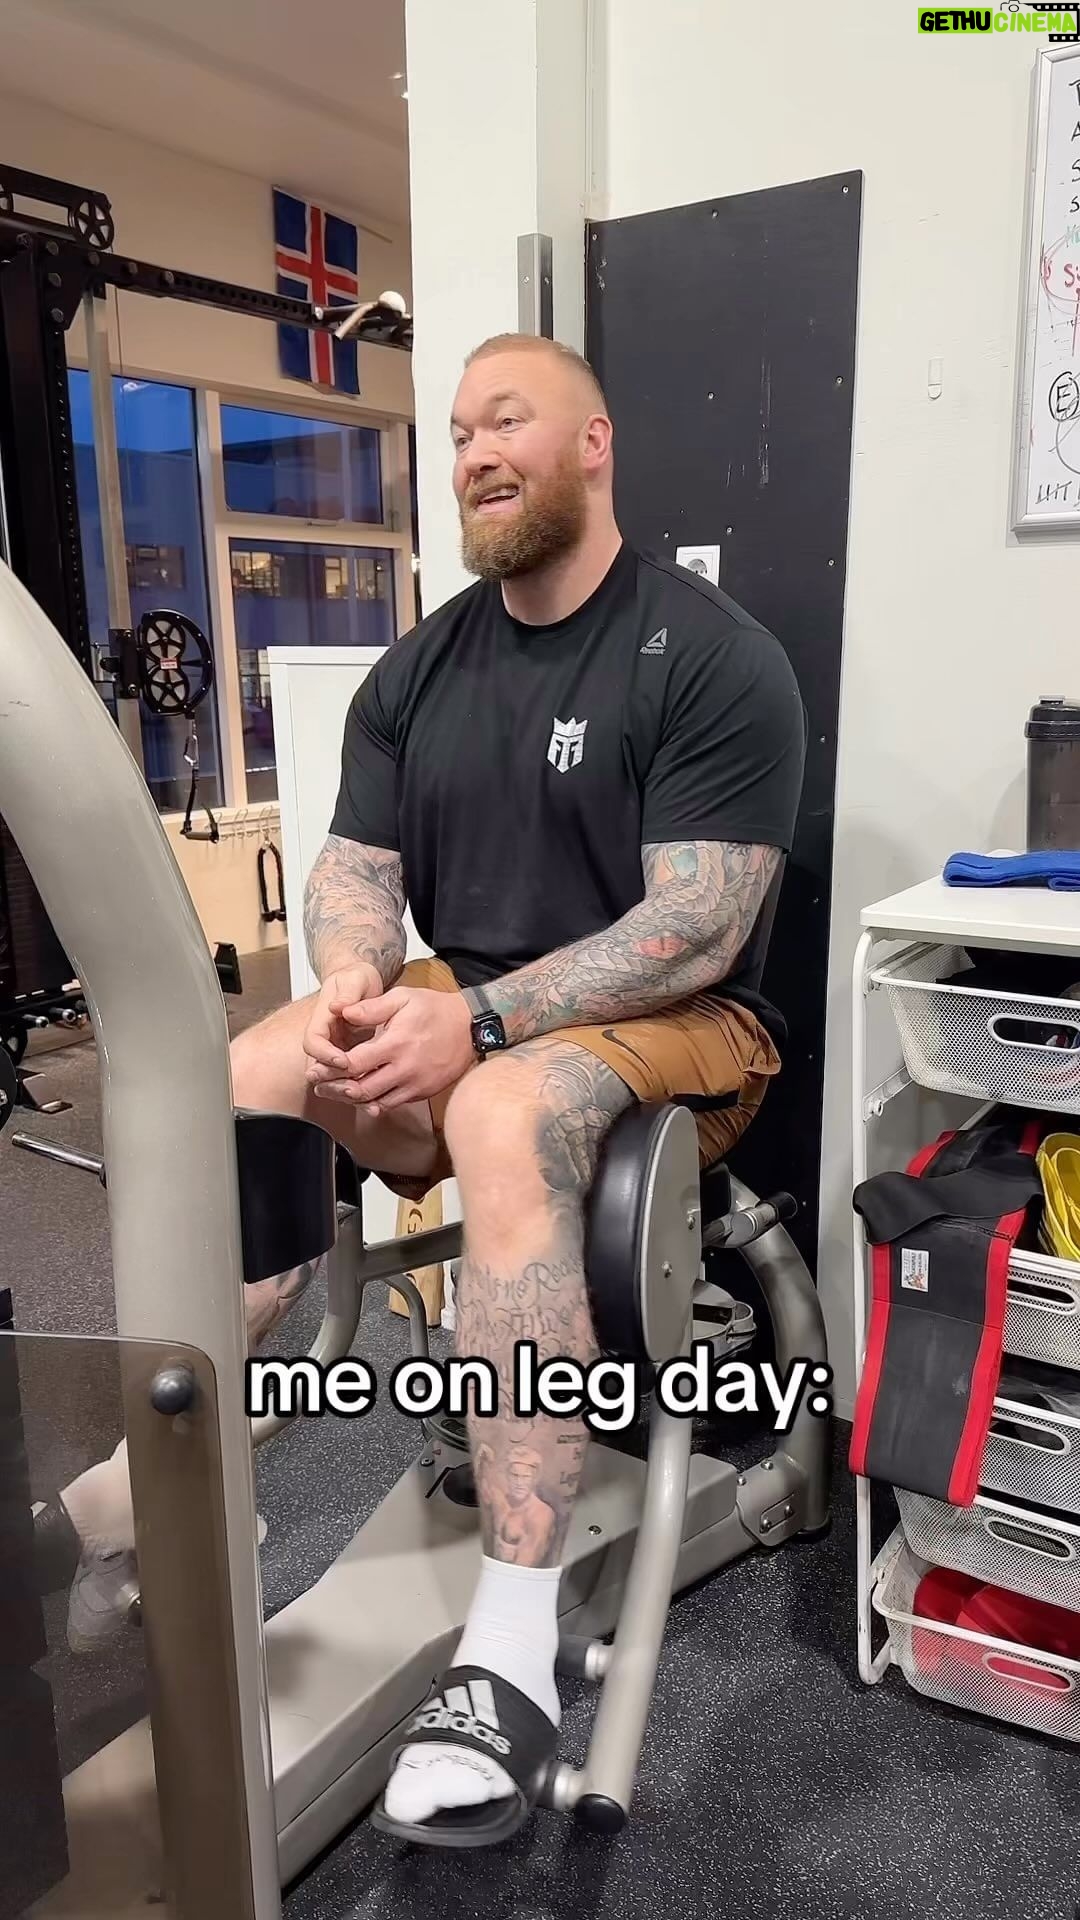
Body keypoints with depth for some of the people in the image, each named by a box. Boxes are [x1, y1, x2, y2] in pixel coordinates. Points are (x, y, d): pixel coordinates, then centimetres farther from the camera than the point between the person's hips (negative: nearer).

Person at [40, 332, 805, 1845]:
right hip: (465, 1012, 6)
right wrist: (356, 986, -14)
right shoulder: (418, 671, 10)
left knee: (505, 1118, -36)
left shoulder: (713, 658, -9)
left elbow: (698, 933, -17)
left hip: (673, 1027, -5)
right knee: (242, 1088, -17)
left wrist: (477, 1020, -25)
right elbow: (354, 873, 8)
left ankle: (515, 1644, -29)